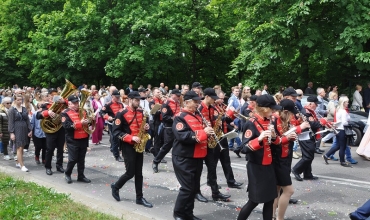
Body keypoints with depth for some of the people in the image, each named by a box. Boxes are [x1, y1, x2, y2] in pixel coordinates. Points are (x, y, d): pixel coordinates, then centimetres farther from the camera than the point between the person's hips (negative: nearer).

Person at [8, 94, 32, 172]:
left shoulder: (24, 109, 11)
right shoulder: (12, 110, -5)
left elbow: (27, 120, 13)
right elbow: (10, 122, -7)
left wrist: (30, 130, 7)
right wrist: (11, 133, -13)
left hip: (24, 130, 5)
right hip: (17, 130, -5)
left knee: (21, 147, 10)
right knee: (19, 148, -8)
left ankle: (18, 163, 24)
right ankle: (22, 165, -6)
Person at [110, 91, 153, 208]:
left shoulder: (141, 112, 9)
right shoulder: (121, 114, -12)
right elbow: (116, 132, -14)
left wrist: (146, 127, -2)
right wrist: (131, 138, -22)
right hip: (128, 147, -6)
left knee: (139, 173, 8)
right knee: (130, 173, -2)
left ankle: (139, 197, 15)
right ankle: (115, 187, 24)